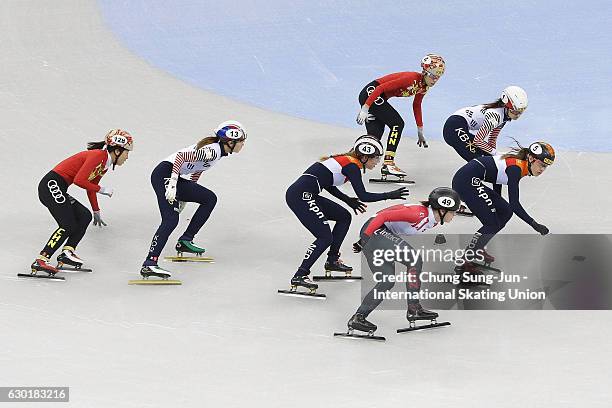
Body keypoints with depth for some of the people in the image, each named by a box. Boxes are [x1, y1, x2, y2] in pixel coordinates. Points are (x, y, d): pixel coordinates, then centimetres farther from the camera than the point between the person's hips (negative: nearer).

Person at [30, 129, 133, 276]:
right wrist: (101, 189, -11)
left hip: (58, 191, 10)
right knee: (69, 226, -16)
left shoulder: (105, 165, 15)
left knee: (85, 216, 5)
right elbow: (79, 180, -22)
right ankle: (40, 261, -18)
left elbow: (91, 186, 27)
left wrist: (96, 212, 31)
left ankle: (67, 252, -1)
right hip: (51, 185, -10)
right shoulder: (99, 155, -15)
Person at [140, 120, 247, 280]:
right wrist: (172, 184, -29)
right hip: (164, 175, -10)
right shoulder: (213, 151, -17)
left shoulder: (217, 151, 13)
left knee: (210, 198, 12)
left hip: (175, 177, 10)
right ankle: (149, 264, -30)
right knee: (171, 220, -22)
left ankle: (185, 241, 12)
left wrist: (184, 198, 26)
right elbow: (181, 156, -26)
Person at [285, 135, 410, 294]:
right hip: (300, 196, -10)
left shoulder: (346, 160, 17)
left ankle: (332, 261, 23)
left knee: (344, 217, 18)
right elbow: (363, 196, -12)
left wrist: (348, 200, 21)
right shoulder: (352, 166, -9)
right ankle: (299, 276, -11)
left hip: (306, 195, 10)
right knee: (325, 238, -11)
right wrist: (390, 195, -4)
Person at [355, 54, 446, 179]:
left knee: (375, 136, 2)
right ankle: (388, 164, -14)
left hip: (378, 98, 9)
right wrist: (365, 109, -28)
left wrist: (420, 131, 23)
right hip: (370, 94, -9)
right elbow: (381, 88, -27)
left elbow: (416, 106, 20)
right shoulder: (412, 79, -24)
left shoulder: (424, 86, 4)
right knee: (397, 124, -14)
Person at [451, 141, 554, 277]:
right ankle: (465, 263, -11)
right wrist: (534, 224, -20)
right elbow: (514, 204, -21)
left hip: (473, 182, 10)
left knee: (505, 212, 13)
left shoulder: (520, 164, 9)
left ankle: (477, 250, 20)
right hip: (466, 181, -10)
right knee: (492, 224, -10)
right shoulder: (515, 168, -17)